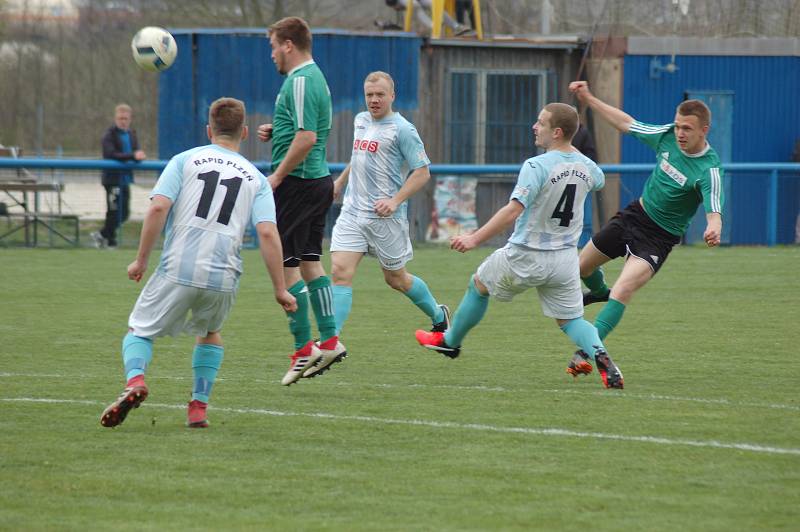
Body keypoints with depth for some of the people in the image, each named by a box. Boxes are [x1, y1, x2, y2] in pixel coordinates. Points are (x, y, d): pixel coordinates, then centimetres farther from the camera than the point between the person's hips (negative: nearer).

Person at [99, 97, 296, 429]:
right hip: (224, 278, 2)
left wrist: (141, 260, 2)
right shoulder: (255, 178, 13)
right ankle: (199, 406, 18)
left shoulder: (185, 160, 8)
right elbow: (267, 233, 0)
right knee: (210, 332, 30)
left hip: (177, 271, -2)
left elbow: (158, 208, -5)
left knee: (139, 331, 13)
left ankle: (135, 380, -19)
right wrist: (280, 289, 2)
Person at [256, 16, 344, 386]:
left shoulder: (300, 81, -16)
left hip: (298, 182, -10)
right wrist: (274, 132, 11)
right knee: (310, 262, 15)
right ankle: (330, 341, 15)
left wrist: (276, 177, -18)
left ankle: (303, 350, -5)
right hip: (319, 179, 10)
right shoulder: (315, 77, 16)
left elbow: (306, 138, -24)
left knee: (286, 265, -6)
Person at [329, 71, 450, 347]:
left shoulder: (402, 129, -10)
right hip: (352, 211, 5)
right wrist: (340, 182, 30)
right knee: (340, 272, -10)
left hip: (385, 217, -5)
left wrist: (395, 200, -21)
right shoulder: (360, 120, 12)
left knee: (396, 278, 9)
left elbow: (422, 172, -11)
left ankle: (439, 317, 35)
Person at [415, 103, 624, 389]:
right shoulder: (587, 167, -1)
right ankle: (600, 357, -19)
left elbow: (514, 210, -30)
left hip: (525, 256, -5)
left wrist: (475, 239, -28)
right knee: (571, 320, 10)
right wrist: (571, 150, 30)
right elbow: (598, 180, 26)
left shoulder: (537, 166, -22)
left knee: (478, 285, 21)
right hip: (565, 257, 5)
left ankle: (450, 341, 39)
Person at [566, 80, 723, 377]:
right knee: (580, 266, 21)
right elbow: (626, 124, 3)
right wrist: (588, 100, 3)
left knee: (622, 292, -26)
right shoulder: (668, 136, -10)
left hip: (659, 237, -6)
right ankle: (599, 292, 56)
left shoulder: (709, 170, -27)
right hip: (635, 214, 6)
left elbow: (714, 211, -37)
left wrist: (713, 229, -61)